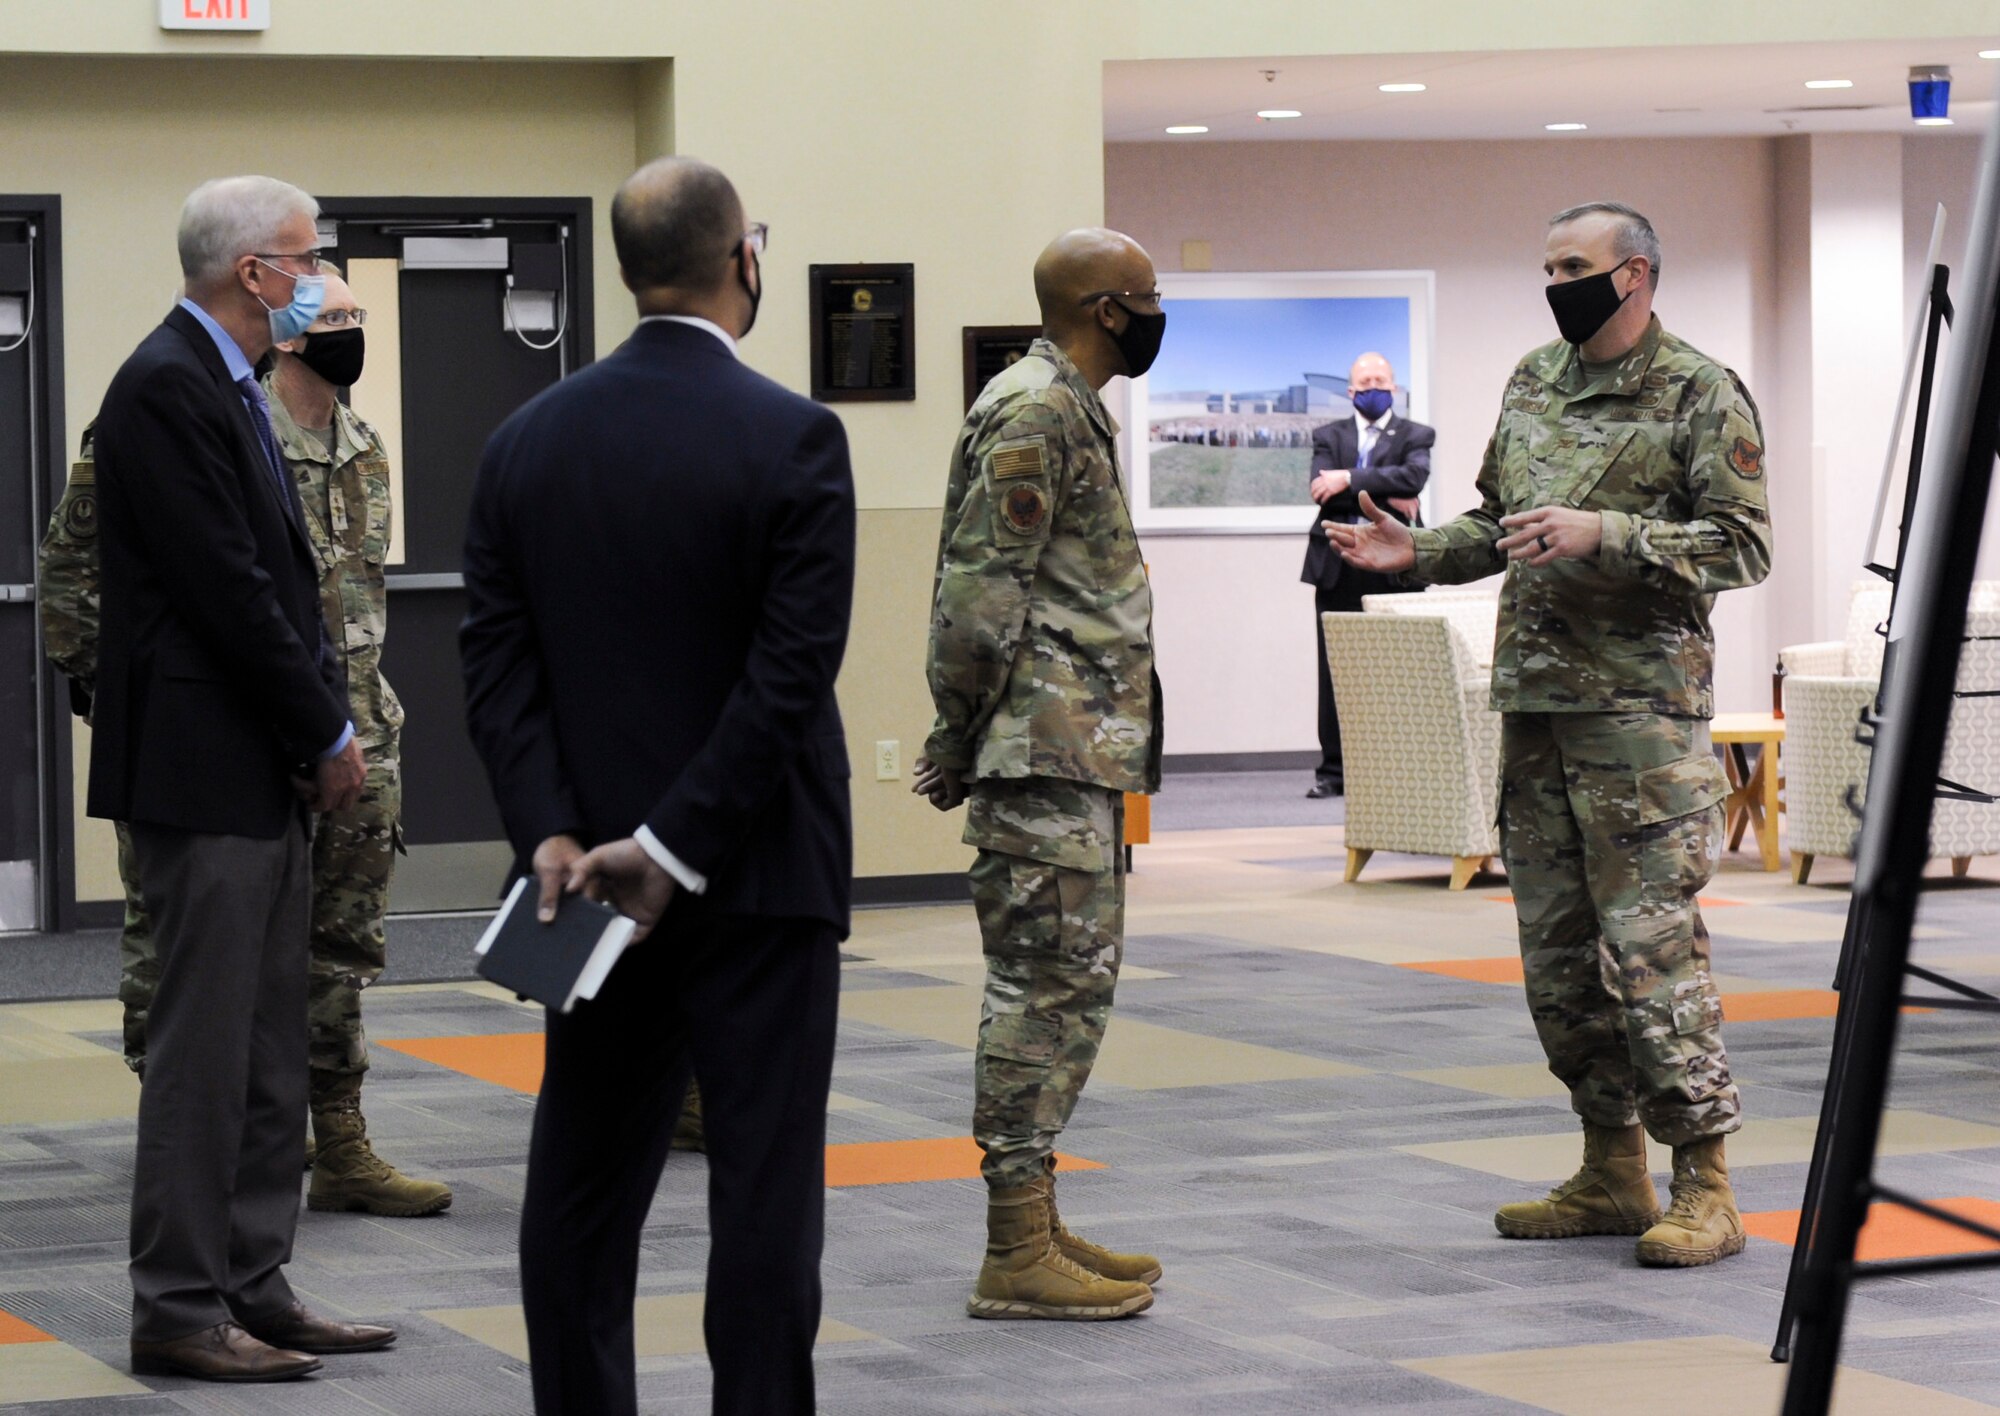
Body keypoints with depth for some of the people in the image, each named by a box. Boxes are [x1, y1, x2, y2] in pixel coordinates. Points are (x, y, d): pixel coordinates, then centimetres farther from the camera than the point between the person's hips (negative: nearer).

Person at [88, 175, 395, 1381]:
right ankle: (180, 1312, 0)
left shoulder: (228, 388, 16)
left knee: (270, 1052, 12)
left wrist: (329, 723, 5)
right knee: (204, 1051, -5)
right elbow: (226, 591, -19)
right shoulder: (167, 389, -15)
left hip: (265, 778, 10)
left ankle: (253, 1289, 18)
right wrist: (330, 735, -12)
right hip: (203, 771, -10)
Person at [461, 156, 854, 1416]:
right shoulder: (794, 438, -11)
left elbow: (498, 655, -1)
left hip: (589, 875, 5)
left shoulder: (529, 440, 4)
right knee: (764, 1188, -1)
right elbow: (793, 673, -17)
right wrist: (675, 847, -14)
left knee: (584, 1190, 11)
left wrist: (549, 829, -5)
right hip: (757, 880, -5)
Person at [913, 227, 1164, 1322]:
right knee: (1048, 984, -9)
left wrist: (961, 742, 20)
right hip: (1048, 751, -11)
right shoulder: (1035, 413, -14)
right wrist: (962, 743, -14)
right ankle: (1016, 1259, -7)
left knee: (1068, 983, 13)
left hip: (1079, 751, 11)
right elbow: (980, 593, -19)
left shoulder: (1064, 409, 19)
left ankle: (1035, 1227, 19)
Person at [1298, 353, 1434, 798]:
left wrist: (1350, 479, -16)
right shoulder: (1329, 436, 15)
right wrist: (1384, 498, -12)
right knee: (1334, 674, 1)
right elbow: (1322, 489, -3)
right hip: (1337, 566, 2)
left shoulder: (1414, 436, 10)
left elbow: (1414, 477, -13)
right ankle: (1333, 770, 6)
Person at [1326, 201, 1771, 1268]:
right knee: (1556, 948, 9)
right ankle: (1612, 1169, 19)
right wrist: (1420, 552, 7)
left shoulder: (1700, 395, -5)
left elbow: (1742, 544, -11)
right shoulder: (1533, 383, 16)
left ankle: (1704, 1183, -4)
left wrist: (1604, 534, -20)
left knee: (1652, 941, -10)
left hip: (1642, 705, -7)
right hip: (1533, 700, 7)